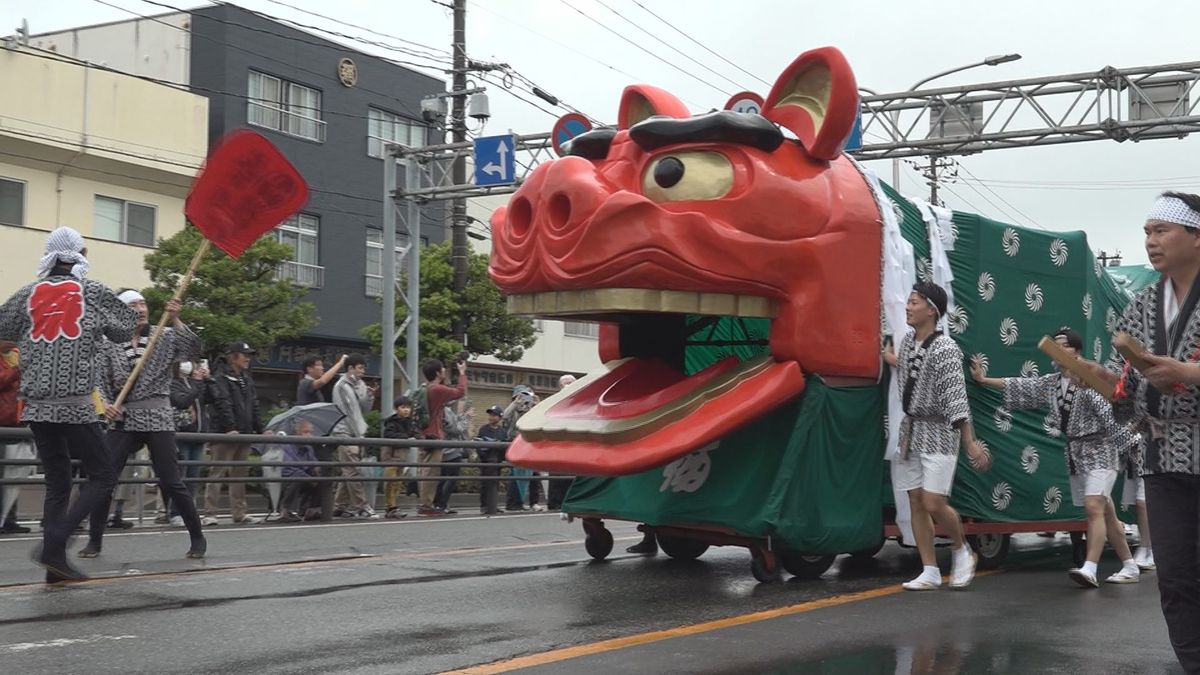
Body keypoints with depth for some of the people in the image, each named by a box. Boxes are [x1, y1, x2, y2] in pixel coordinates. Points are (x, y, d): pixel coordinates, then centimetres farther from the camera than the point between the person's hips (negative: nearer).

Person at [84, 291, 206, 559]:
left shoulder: (165, 337, 3)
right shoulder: (110, 345, 6)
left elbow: (193, 348, -12)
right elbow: (101, 382, 5)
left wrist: (175, 320, -22)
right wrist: (105, 403, -14)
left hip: (158, 419, -2)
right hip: (123, 420, 2)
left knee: (171, 482, -3)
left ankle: (197, 537, 12)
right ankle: (94, 540, 8)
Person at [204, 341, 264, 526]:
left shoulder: (247, 380, 20)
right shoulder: (221, 379, -5)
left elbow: (254, 407, 21)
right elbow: (223, 405, -16)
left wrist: (260, 430, 13)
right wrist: (230, 428, -26)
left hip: (244, 434, 8)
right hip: (225, 434, -8)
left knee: (240, 474, 10)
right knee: (217, 473, -7)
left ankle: (239, 513, 15)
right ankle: (210, 514, -7)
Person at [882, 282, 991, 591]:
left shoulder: (945, 349, -17)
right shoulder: (907, 340, 6)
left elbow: (956, 397, -23)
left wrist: (971, 442, -25)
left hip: (938, 432, -7)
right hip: (911, 429, 7)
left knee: (934, 503, -12)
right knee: (916, 501, 4)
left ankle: (961, 550, 16)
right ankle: (930, 572, 10)